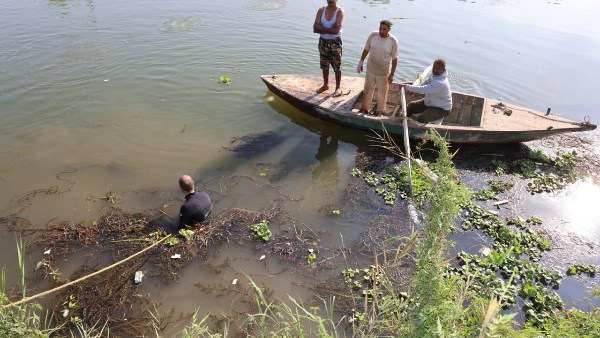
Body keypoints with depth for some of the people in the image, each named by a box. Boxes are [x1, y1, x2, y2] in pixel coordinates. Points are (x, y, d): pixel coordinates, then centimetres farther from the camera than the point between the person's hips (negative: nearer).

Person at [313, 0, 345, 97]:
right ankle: (325, 85, 34)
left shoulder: (340, 12, -14)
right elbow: (315, 28, -11)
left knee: (337, 67, 5)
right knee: (324, 65, 17)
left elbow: (336, 30, -25)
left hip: (335, 42, -4)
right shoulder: (321, 10, -2)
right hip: (323, 41, 4)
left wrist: (322, 28, -15)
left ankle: (338, 88, 20)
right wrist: (329, 29, -19)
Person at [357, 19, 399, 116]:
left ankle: (380, 111, 29)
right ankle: (365, 108, 36)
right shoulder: (373, 35, -10)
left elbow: (394, 59, -9)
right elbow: (366, 50, 4)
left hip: (383, 73, -2)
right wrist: (361, 63, 5)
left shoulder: (393, 41, -15)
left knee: (382, 93, 12)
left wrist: (392, 74, -8)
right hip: (370, 70, 3)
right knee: (368, 90, 18)